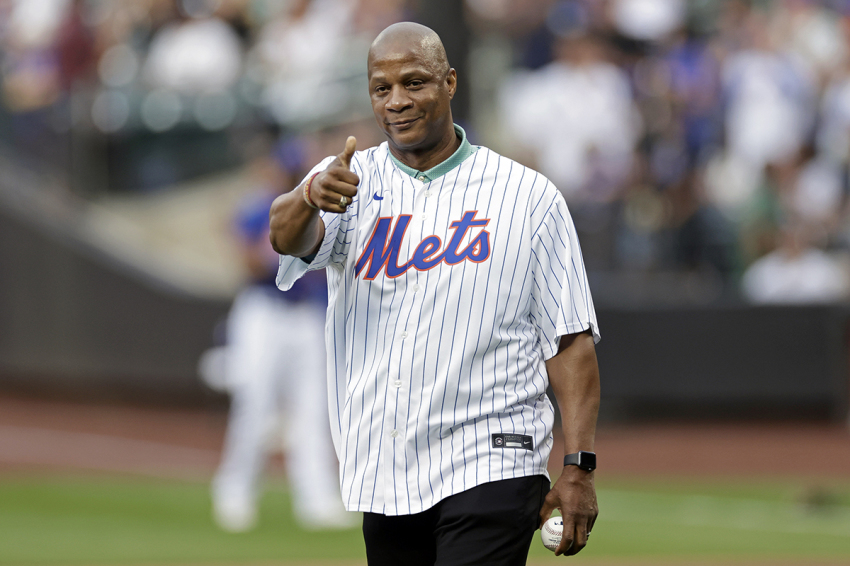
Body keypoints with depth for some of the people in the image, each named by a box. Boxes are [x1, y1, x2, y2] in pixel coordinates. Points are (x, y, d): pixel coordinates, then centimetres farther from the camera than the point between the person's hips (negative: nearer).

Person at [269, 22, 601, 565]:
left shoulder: (529, 196, 2)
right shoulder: (350, 182, 9)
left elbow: (570, 340, -1)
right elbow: (288, 236, -14)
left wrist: (579, 466, -10)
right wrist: (311, 197, -38)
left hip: (489, 468, -4)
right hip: (383, 478, 4)